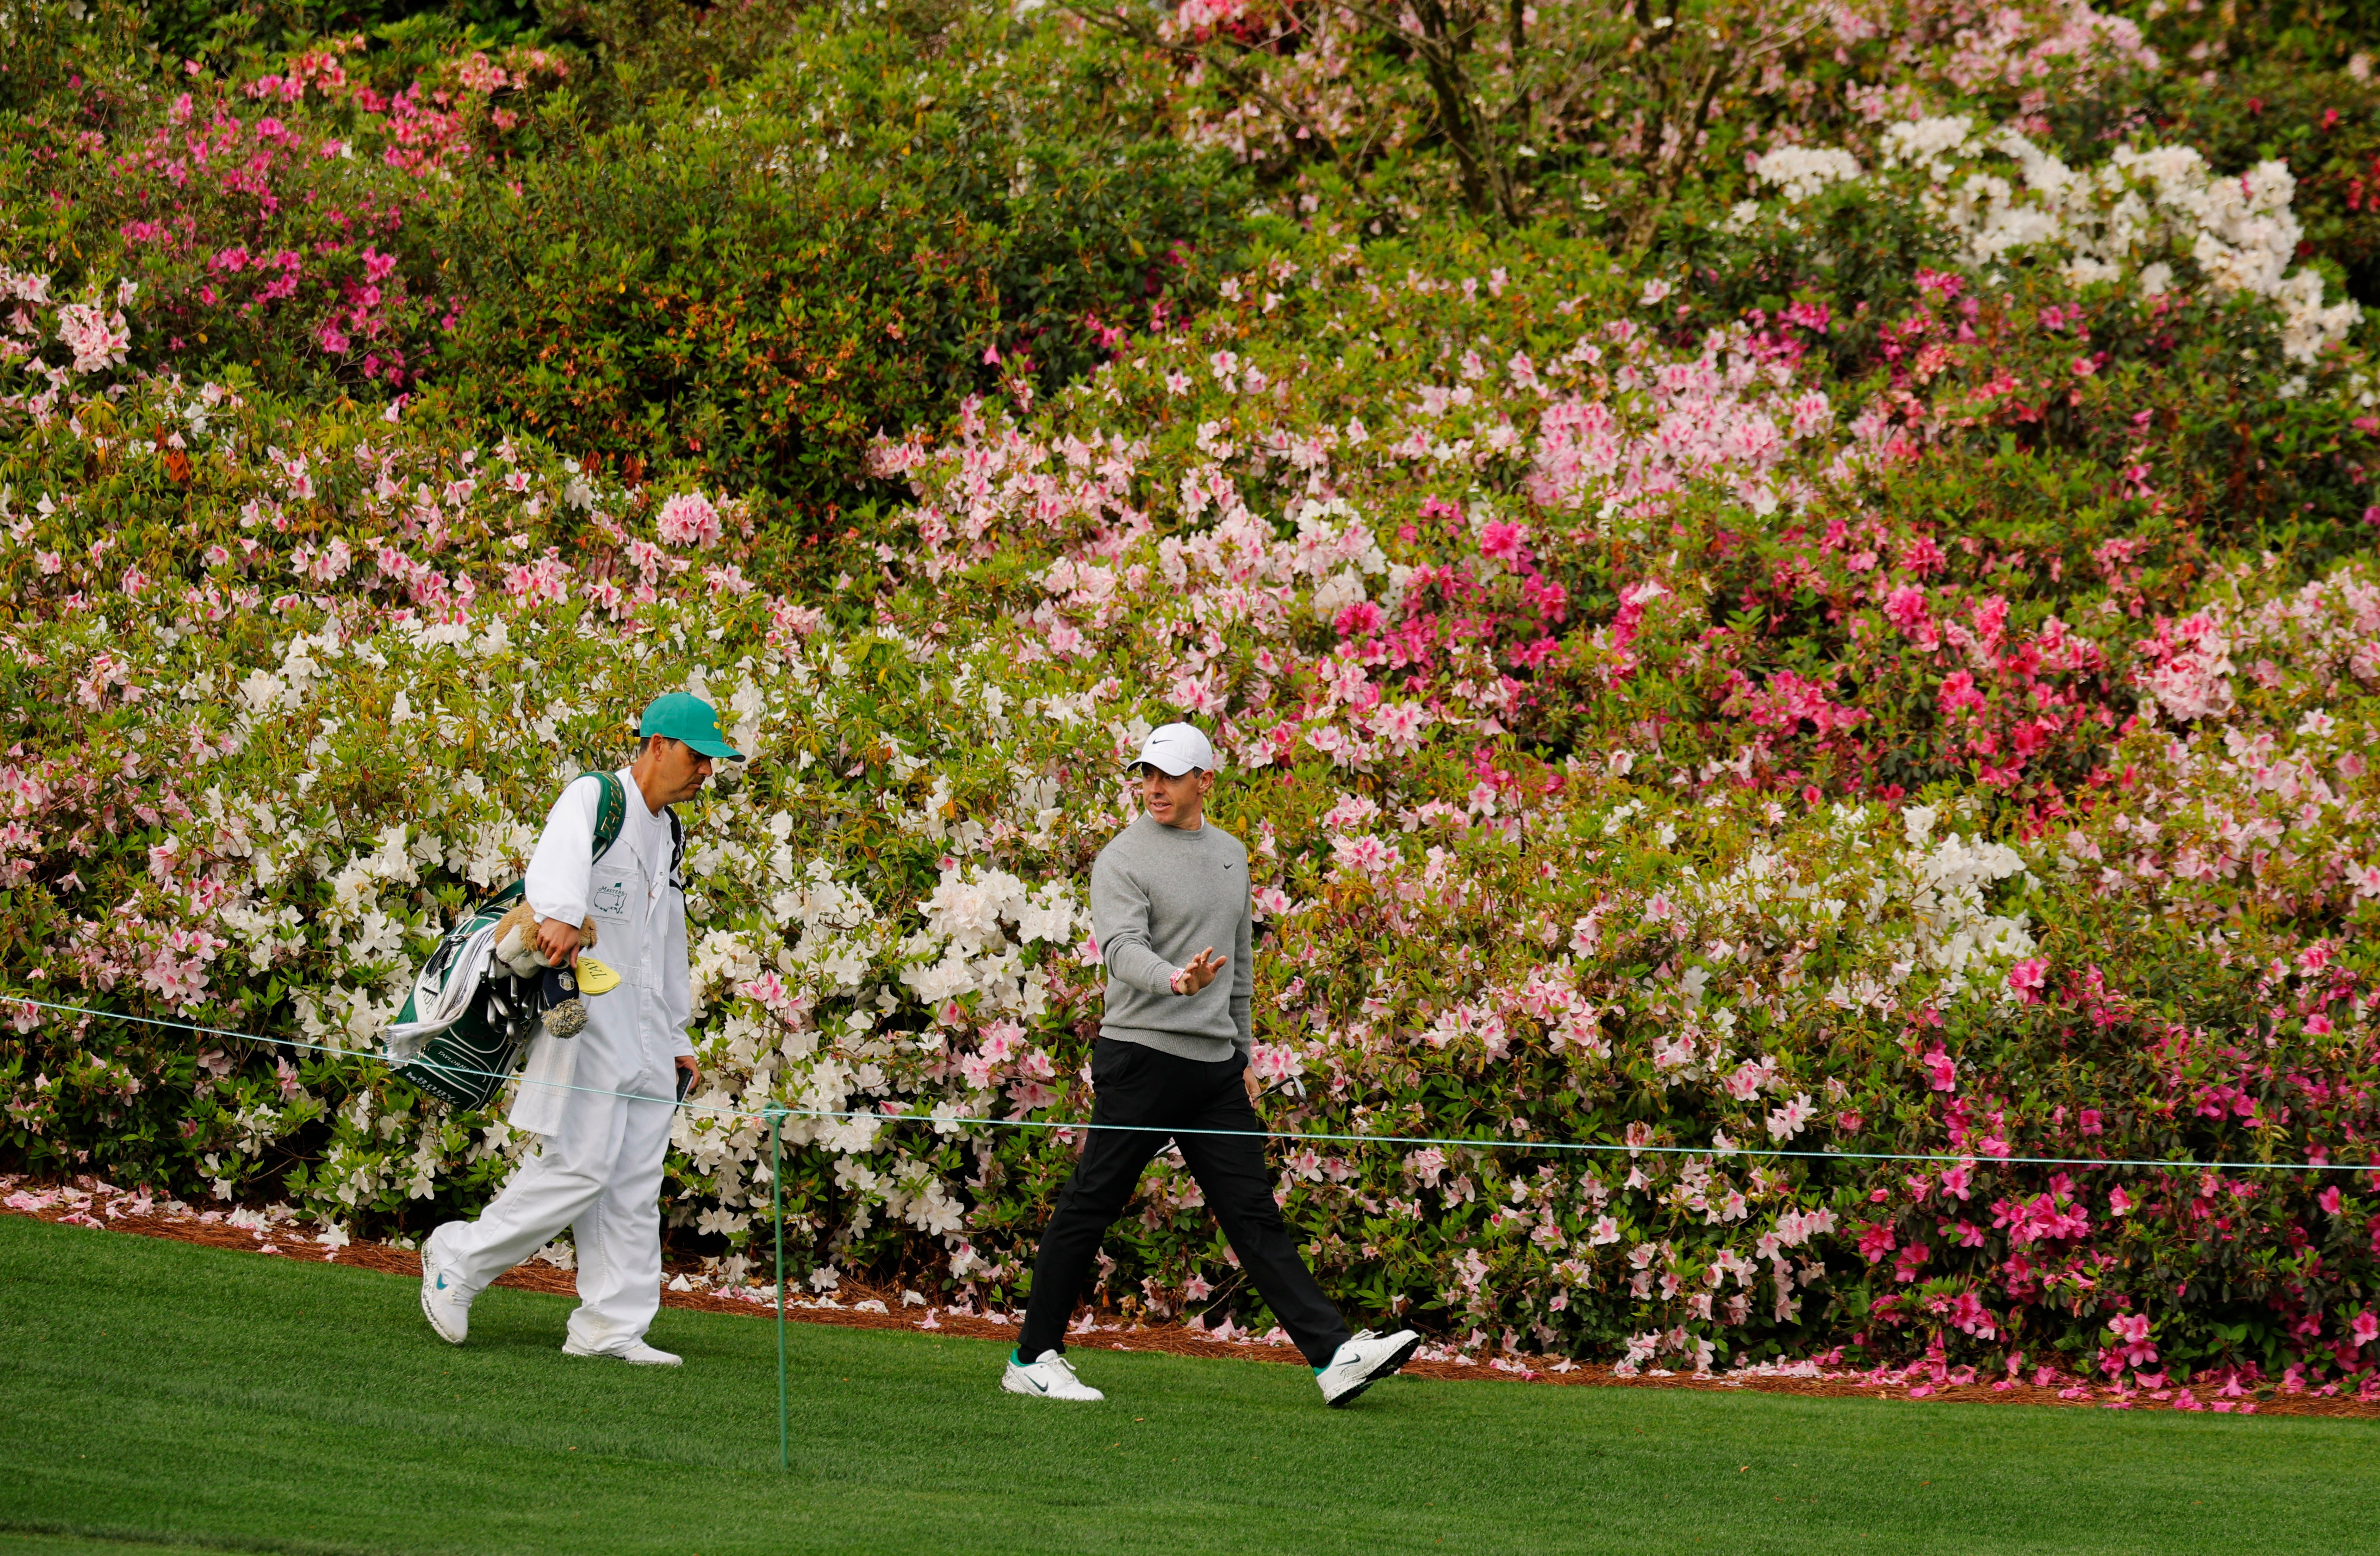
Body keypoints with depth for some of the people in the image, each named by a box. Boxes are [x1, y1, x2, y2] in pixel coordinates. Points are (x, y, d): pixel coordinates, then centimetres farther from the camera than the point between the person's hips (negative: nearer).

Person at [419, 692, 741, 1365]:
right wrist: (560, 915, -52)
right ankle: (458, 1258, 2)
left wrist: (677, 1040, 25)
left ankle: (611, 1328, 4)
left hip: (643, 1030, 8)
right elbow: (561, 854, -30)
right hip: (585, 1013, -8)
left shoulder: (667, 832, 21)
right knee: (583, 1164, -13)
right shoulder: (594, 798, -6)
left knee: (636, 1183, 3)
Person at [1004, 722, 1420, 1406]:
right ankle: (1033, 1359, 6)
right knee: (1088, 1206, -2)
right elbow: (1122, 948, -22)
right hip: (1141, 1058, -6)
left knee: (1255, 1212, 3)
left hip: (1214, 1067, 6)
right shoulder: (1124, 858, -6)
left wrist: (1243, 1054, 22)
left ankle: (1334, 1355, -4)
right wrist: (1177, 981, -42)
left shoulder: (1230, 854, 16)